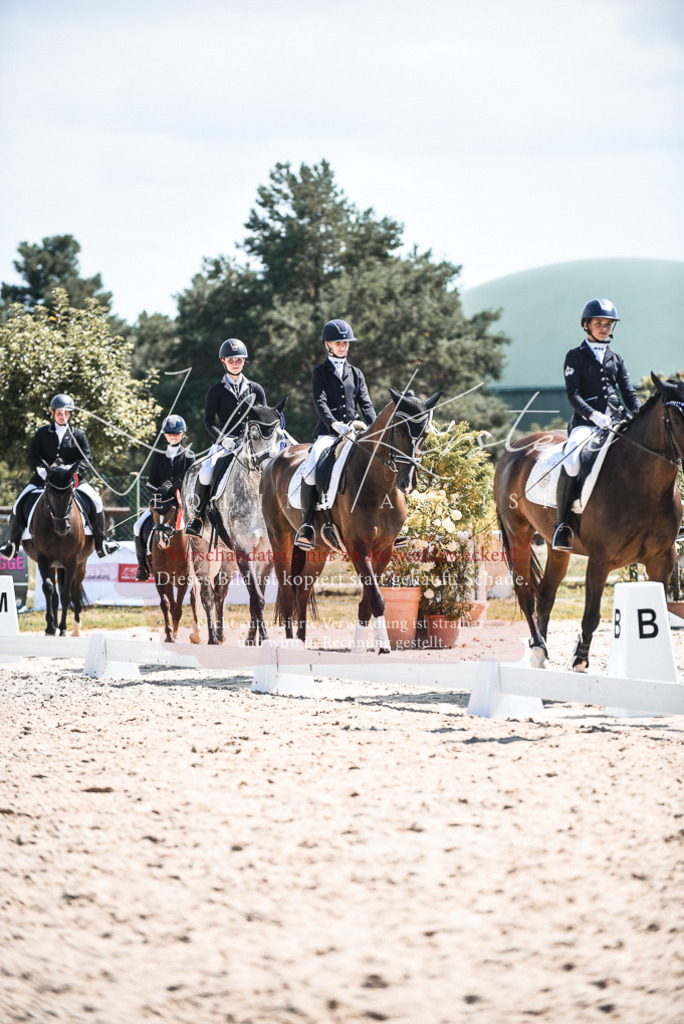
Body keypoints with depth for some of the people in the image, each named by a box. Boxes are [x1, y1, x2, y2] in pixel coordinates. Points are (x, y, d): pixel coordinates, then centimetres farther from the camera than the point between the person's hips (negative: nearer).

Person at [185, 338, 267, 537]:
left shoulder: (255, 389, 12)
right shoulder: (216, 391, 7)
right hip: (224, 443, -1)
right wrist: (222, 439, -17)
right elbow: (209, 421, 0)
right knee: (206, 475, -26)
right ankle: (199, 515, -6)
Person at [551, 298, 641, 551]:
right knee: (571, 463, -33)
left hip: (617, 422, 4)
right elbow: (573, 394, -3)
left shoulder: (616, 359, 20)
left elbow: (629, 393, 15)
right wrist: (594, 415, -20)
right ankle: (561, 523, -20)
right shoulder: (575, 357, 8)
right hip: (585, 422, -4)